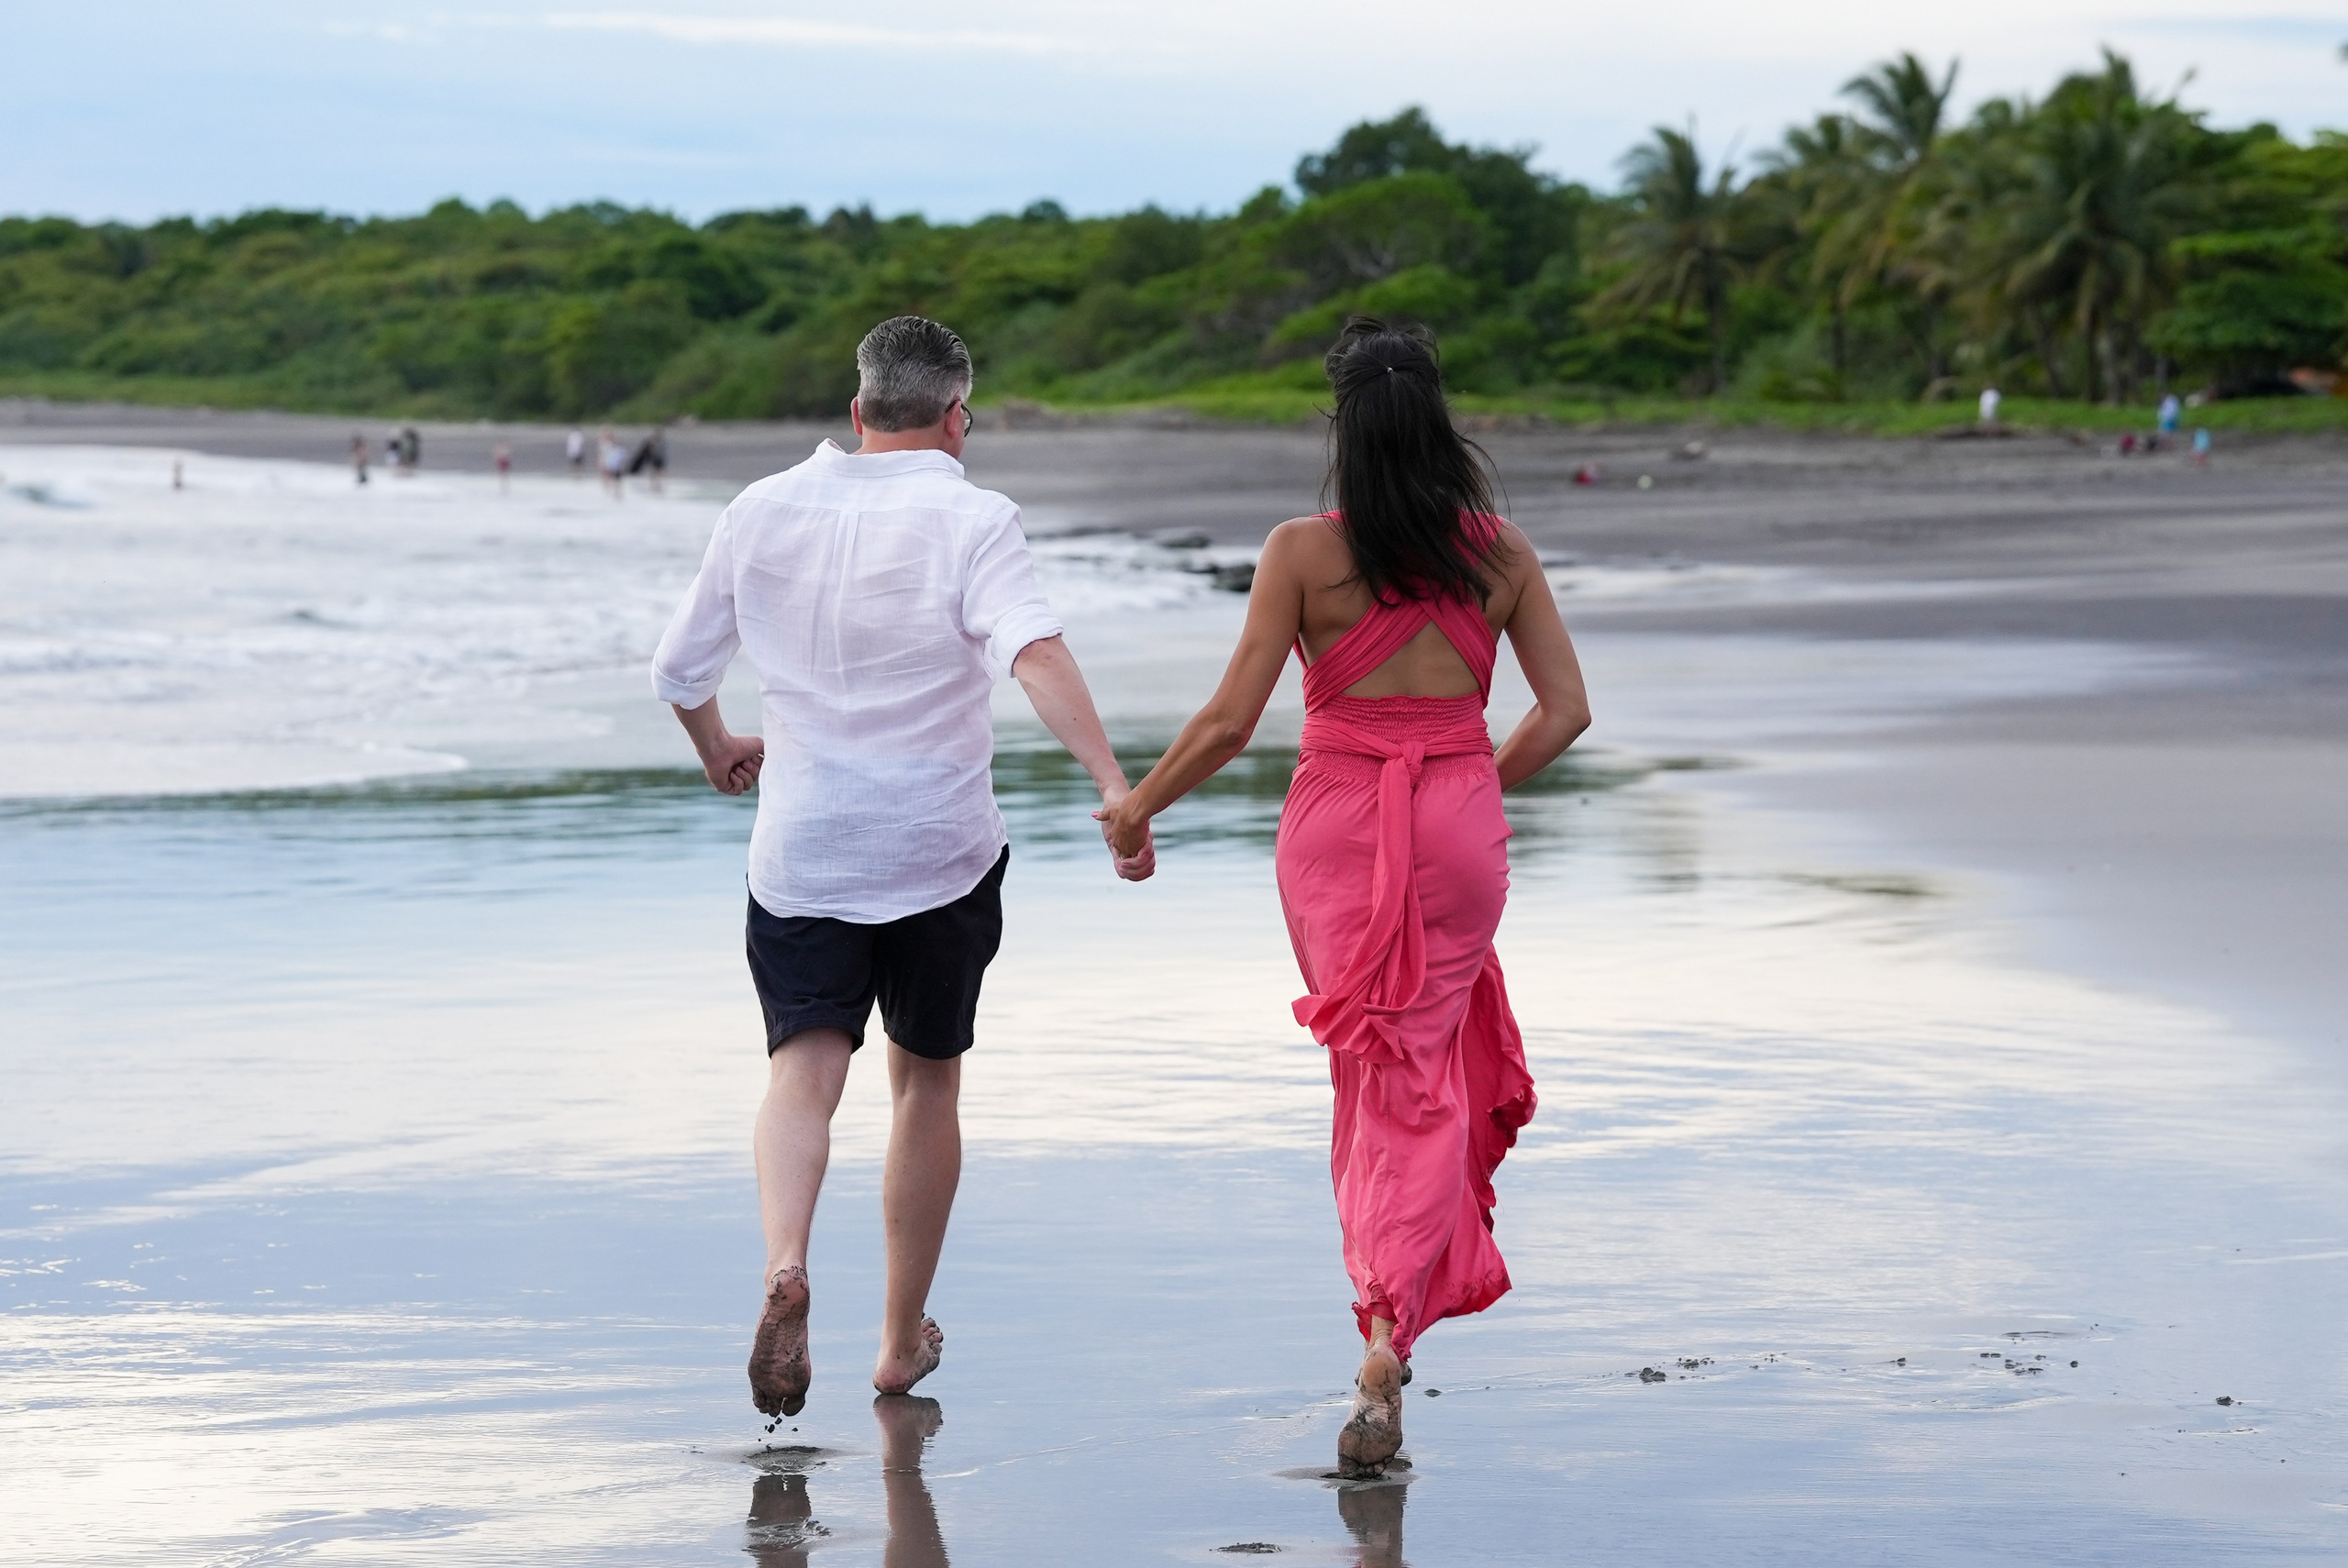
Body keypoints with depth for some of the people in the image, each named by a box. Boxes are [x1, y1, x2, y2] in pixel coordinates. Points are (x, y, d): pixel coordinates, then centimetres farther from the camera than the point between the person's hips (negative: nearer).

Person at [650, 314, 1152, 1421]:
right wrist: (1113, 786, -33)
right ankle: (903, 1341, 23)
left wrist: (719, 750, 34)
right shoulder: (969, 519, -8)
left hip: (800, 851, 1)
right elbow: (1035, 653, -26)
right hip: (941, 851, -1)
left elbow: (678, 672, 14)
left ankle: (784, 1264, -36)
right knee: (927, 1082, 14)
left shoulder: (763, 511, 5)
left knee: (804, 1068, -6)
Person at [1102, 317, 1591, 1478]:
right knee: (1418, 1078, 10)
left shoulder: (1303, 552, -9)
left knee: (1373, 1071, 16)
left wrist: (1138, 805, 6)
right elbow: (1564, 710, 1)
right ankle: (1388, 1335, -3)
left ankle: (1389, 1310, 21)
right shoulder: (1499, 550, -1)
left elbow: (1230, 722, -10)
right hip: (1459, 828, 1)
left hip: (1338, 830, -1)